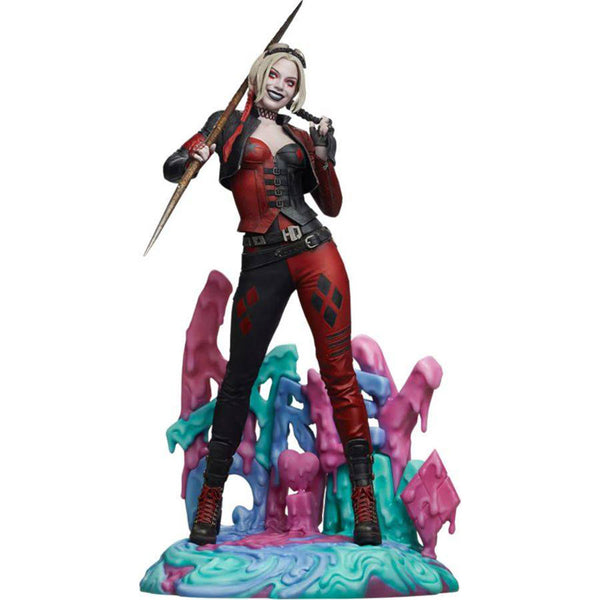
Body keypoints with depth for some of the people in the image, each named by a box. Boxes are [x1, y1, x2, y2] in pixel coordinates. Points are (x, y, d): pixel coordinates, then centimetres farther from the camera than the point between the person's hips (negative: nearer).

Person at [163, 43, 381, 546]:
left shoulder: (299, 138, 17)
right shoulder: (230, 124, 13)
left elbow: (332, 205, 15)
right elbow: (172, 168, 7)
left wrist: (323, 158, -1)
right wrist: (195, 158, -15)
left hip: (315, 252, 2)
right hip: (262, 262, -1)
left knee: (339, 374, -3)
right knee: (239, 378, 0)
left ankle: (364, 496, 1)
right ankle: (212, 493, 13)